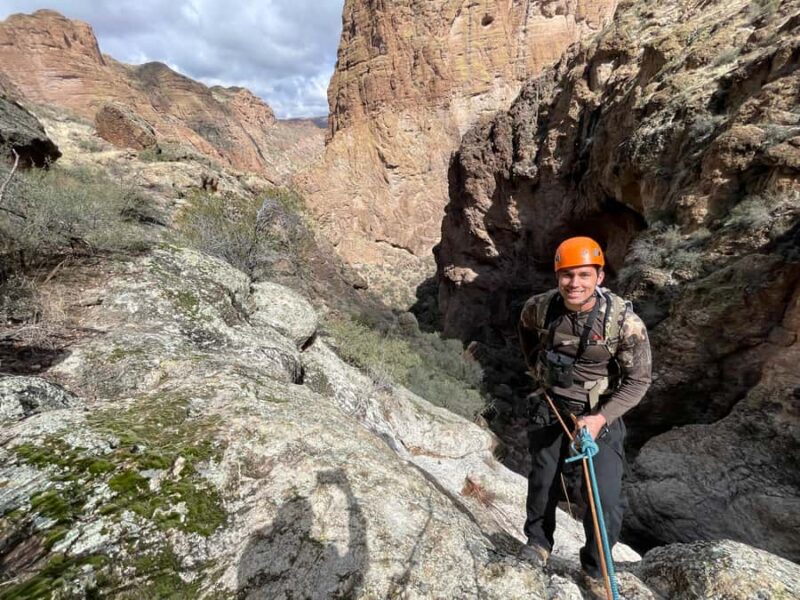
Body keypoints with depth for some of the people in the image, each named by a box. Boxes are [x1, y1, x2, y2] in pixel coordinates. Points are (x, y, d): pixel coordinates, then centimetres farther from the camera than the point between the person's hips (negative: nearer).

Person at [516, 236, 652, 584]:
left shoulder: (625, 322, -24)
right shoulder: (540, 307, -16)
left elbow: (638, 380, -14)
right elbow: (525, 327, 10)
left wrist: (601, 418, -25)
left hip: (600, 413, -2)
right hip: (550, 405, 2)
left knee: (606, 500, -4)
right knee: (542, 482, 16)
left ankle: (596, 569, 27)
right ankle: (538, 542, 45)